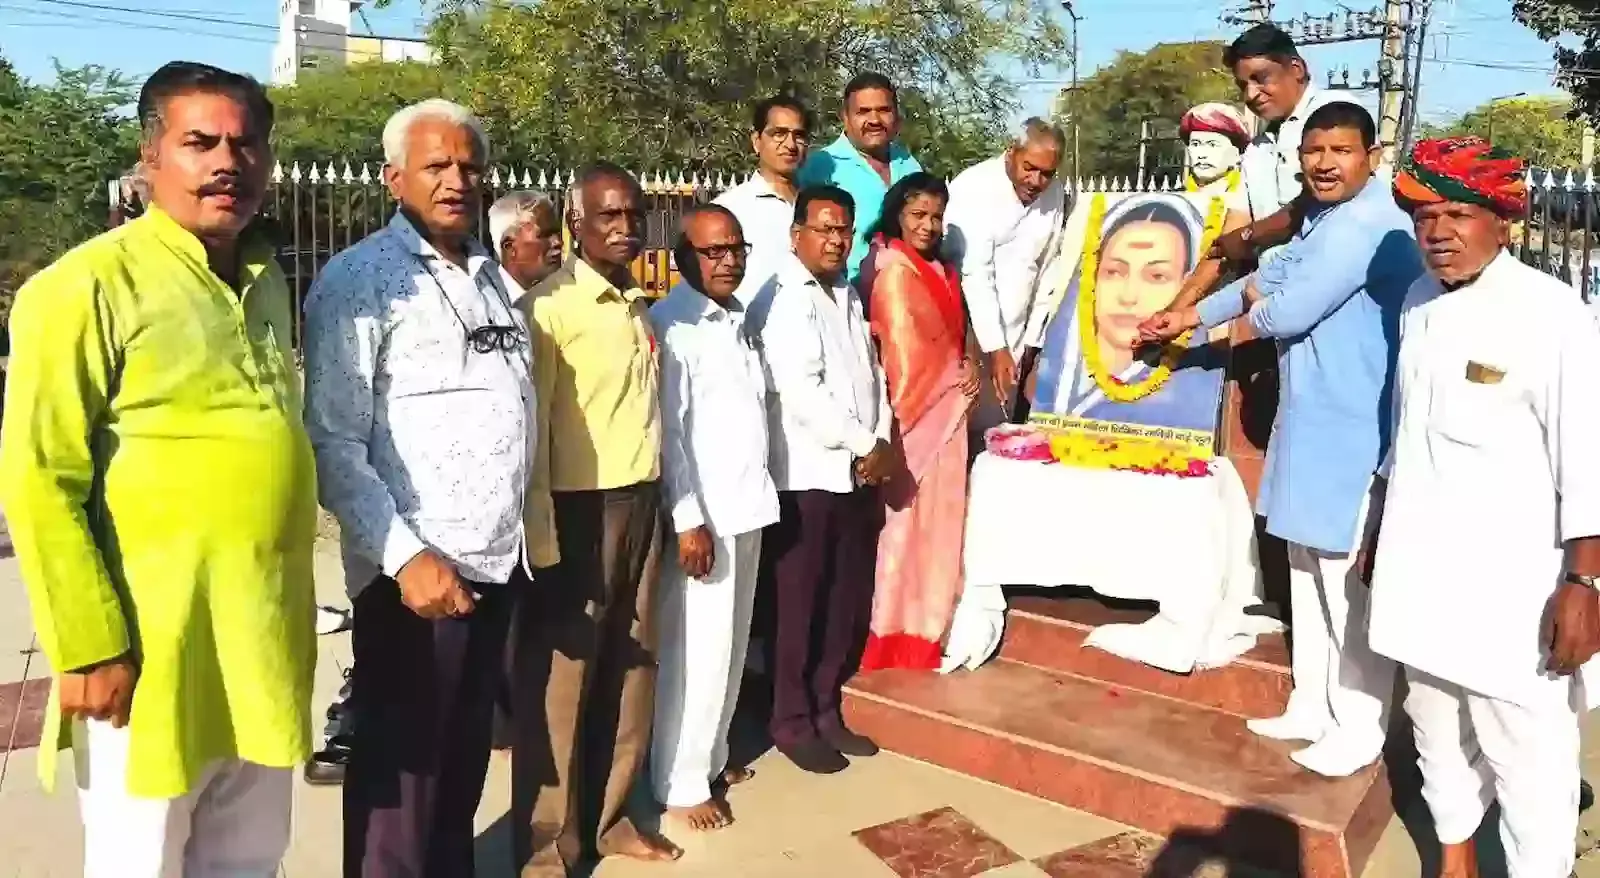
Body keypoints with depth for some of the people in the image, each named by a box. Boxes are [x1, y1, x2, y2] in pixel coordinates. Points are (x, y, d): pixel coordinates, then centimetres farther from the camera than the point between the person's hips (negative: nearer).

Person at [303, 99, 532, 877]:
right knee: (401, 764, 6)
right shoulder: (357, 281, -8)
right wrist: (406, 555, -20)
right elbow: (333, 444, -14)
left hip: (498, 560, 7)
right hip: (417, 569, -6)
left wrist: (524, 531, 11)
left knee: (466, 756, 19)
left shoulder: (491, 276, 15)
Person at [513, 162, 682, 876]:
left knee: (632, 666, 15)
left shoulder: (640, 308, 12)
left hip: (641, 504, 7)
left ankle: (609, 817, 31)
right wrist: (542, 541, -16)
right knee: (560, 679, 3)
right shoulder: (548, 307, -10)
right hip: (579, 510, -7)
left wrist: (661, 500, 9)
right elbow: (530, 430, -14)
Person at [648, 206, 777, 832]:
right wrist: (688, 520, -19)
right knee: (697, 650, -1)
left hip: (746, 507, 8)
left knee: (732, 645, 16)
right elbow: (665, 431, -17)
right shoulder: (669, 326, -12)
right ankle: (681, 783, 12)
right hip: (703, 515, -8)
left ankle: (711, 757, 31)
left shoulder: (738, 320, 13)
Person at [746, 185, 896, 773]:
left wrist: (882, 446, -1)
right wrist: (865, 445, -11)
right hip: (806, 477, -7)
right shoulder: (781, 301, -10)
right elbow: (801, 393, -19)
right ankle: (793, 721, 16)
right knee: (800, 606, 2)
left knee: (850, 602, 12)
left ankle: (827, 709, 27)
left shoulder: (850, 298, 17)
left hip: (860, 474, 8)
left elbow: (872, 374, 14)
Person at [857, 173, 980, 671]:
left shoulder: (943, 271, 16)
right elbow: (904, 347, -13)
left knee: (940, 520, 12)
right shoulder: (893, 269, -11)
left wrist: (970, 369, 5)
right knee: (908, 522, -4)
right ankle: (897, 636, 5)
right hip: (914, 412, -8)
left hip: (948, 410, 8)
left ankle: (925, 630, 22)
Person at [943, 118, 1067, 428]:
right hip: (971, 338, -5)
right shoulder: (973, 188, -15)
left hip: (1014, 341, 5)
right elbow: (974, 274, -19)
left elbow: (1048, 269, 9)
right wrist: (994, 348, -21)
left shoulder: (1056, 194, 4)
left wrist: (1032, 339, 9)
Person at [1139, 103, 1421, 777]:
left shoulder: (1366, 224, -19)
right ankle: (1312, 707, 29)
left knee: (1344, 577, -2)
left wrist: (1255, 307, 0)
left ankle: (1361, 727, 13)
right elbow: (1270, 280, 28)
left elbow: (1288, 312, -23)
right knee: (1308, 568, 17)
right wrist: (1188, 318, 28)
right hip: (1315, 419, 11)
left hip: (1352, 428, -11)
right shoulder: (1324, 219, 16)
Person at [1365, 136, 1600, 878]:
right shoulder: (1421, 302, 6)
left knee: (1526, 752, 3)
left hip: (1513, 580, -6)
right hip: (1422, 567, 7)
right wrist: (1383, 529, 19)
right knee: (1437, 727, 20)